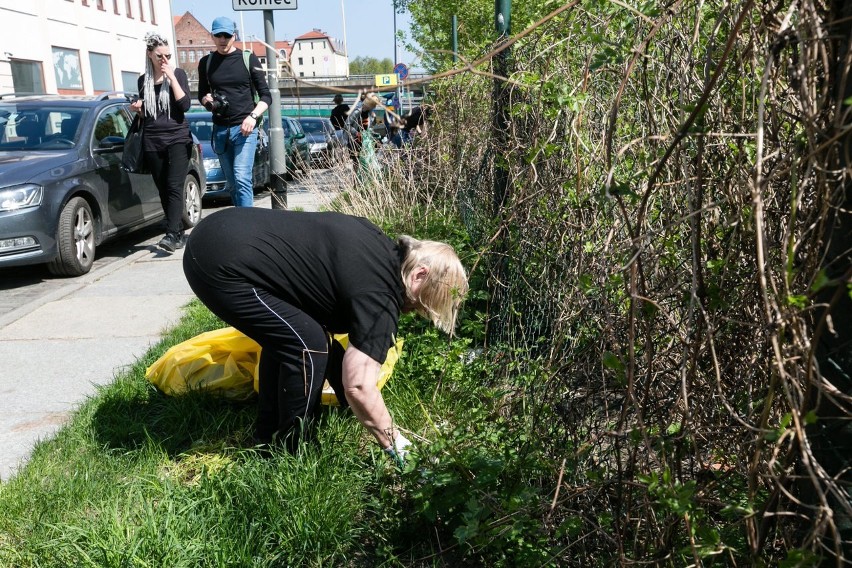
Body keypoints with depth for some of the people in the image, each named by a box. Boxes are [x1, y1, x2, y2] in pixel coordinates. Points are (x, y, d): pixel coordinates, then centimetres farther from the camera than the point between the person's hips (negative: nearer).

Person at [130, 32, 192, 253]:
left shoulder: (178, 73, 2)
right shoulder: (143, 80, 11)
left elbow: (185, 105, -11)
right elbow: (145, 114, 20)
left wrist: (171, 77, -12)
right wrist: (138, 109, -1)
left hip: (178, 138, -4)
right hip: (152, 141, 4)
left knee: (174, 187, -16)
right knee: (163, 190, 3)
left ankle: (172, 235, -22)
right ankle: (179, 234, 10)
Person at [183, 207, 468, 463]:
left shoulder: (383, 246, 13)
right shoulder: (378, 296, -14)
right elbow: (358, 387, -19)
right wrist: (396, 445, -6)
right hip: (222, 265, -10)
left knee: (285, 336, 19)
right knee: (307, 345, -5)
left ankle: (268, 438, 31)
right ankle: (290, 454, 12)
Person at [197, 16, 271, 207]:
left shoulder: (248, 59, 2)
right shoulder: (206, 62, 11)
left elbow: (266, 95, 1)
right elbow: (202, 95, 21)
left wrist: (253, 116, -16)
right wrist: (207, 100, -3)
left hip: (244, 128, -4)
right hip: (220, 129, 4)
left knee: (242, 178, -17)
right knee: (231, 182, 7)